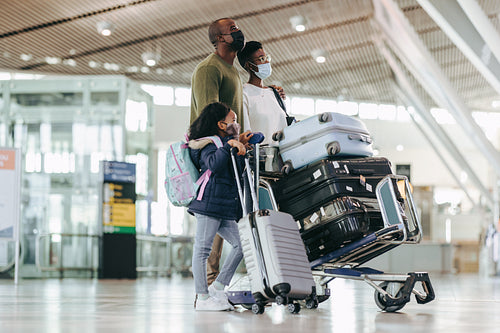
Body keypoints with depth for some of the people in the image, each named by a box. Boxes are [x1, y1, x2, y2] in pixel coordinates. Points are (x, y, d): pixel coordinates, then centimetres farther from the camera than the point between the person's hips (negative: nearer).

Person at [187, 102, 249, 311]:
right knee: (203, 249, -5)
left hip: (225, 209, 10)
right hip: (208, 205, -10)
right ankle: (203, 298, -4)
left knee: (240, 244, 5)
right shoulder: (209, 146, -6)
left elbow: (239, 172, 28)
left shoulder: (225, 145, 23)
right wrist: (229, 146, -25)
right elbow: (214, 165, -26)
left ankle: (217, 288, 10)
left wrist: (241, 148, 19)